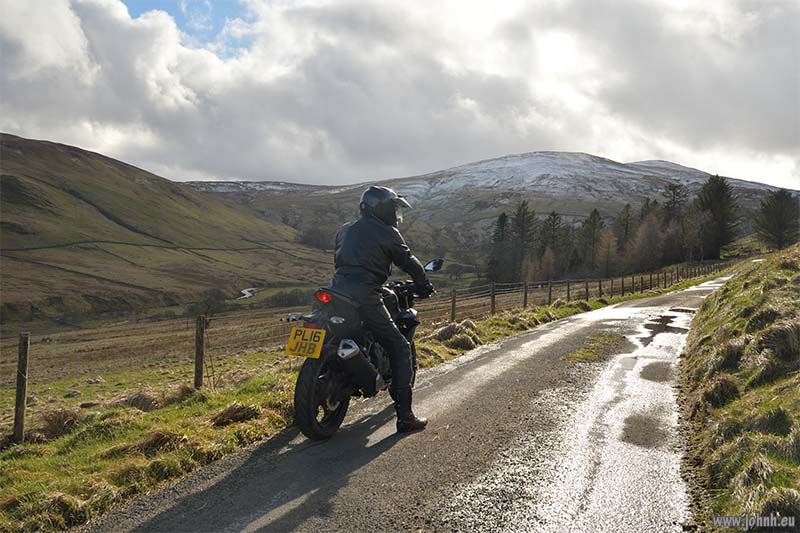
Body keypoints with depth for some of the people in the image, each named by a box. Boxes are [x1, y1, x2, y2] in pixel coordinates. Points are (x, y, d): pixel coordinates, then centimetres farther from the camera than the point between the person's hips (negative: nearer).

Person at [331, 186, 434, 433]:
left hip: (337, 290, 7)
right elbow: (408, 262, 6)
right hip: (365, 297, -7)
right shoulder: (387, 233, 1)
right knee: (400, 348, -2)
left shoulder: (345, 230, 21)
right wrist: (423, 285, 22)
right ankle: (404, 416, -5)